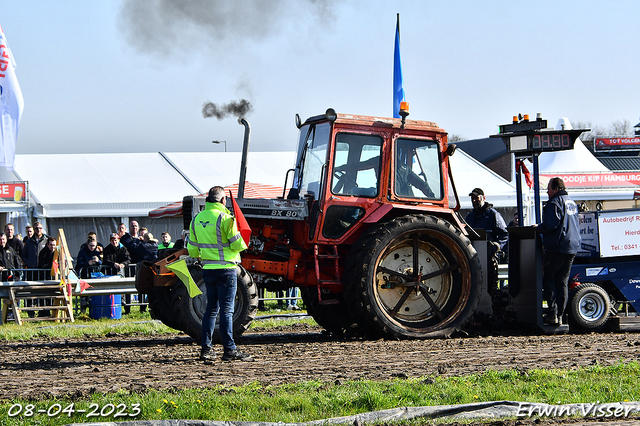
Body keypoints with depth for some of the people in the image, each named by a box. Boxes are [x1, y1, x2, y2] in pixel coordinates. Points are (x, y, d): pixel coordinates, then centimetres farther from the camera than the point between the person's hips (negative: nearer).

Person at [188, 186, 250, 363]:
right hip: (225, 268, -6)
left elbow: (192, 250, 12)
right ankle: (229, 350, -5)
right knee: (226, 309, -4)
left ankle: (206, 348, 11)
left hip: (207, 269, 6)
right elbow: (237, 244, -13)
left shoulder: (197, 219, 7)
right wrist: (242, 245, 10)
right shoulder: (224, 217, -13)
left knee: (211, 308, 14)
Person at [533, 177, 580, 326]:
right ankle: (560, 316, 6)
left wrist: (537, 228, -3)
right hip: (572, 247, 8)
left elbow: (550, 225, -20)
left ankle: (553, 313, -9)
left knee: (549, 278, -1)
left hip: (557, 247, -8)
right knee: (563, 281, 9)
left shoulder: (555, 203, -10)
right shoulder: (571, 203, 18)